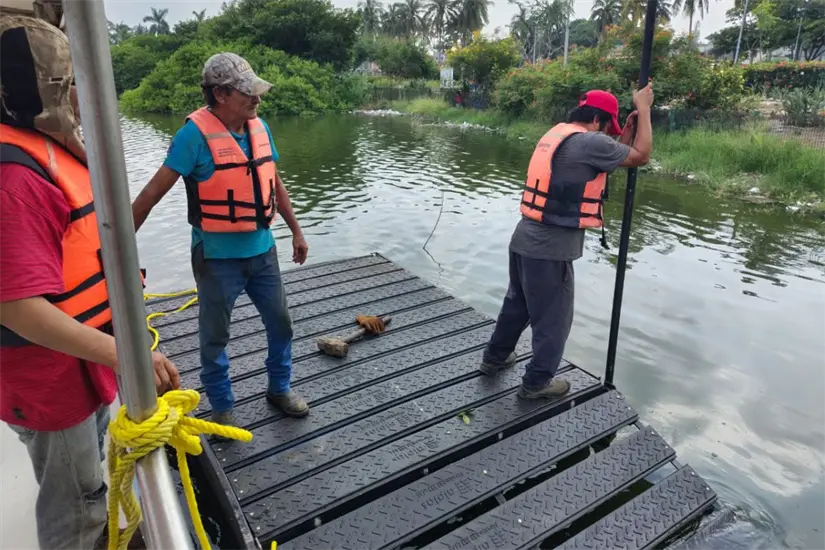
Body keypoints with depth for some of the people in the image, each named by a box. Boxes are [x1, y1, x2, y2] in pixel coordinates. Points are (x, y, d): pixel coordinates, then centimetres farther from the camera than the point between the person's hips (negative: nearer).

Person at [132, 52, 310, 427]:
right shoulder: (195, 133, -17)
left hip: (261, 250, 6)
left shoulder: (259, 127, 2)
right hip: (218, 256, -6)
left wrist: (296, 231, 16)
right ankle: (222, 407, 31)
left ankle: (280, 388, 38)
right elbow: (154, 191, -16)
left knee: (280, 323, 16)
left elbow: (274, 184, 13)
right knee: (215, 336, 11)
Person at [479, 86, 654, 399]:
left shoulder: (556, 134, 14)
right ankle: (537, 382, 22)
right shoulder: (588, 142, -14)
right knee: (553, 317, 8)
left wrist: (626, 135, 17)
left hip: (525, 240, 9)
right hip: (550, 249, -9)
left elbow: (603, 163, 21)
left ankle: (495, 357, 40)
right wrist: (644, 109, 5)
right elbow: (640, 157, -5)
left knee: (517, 303, 25)